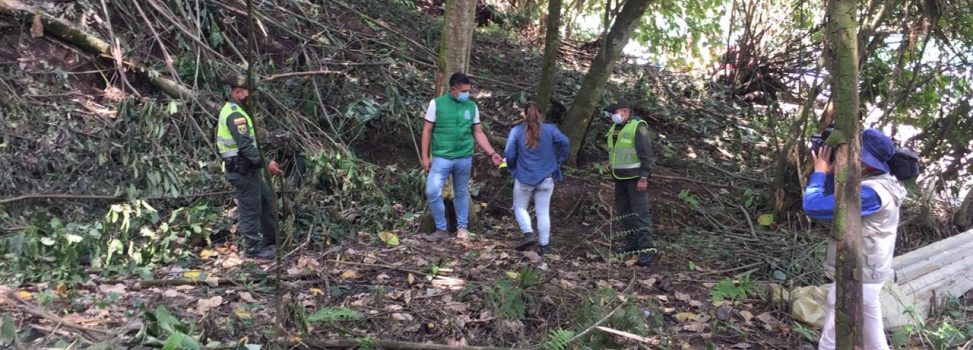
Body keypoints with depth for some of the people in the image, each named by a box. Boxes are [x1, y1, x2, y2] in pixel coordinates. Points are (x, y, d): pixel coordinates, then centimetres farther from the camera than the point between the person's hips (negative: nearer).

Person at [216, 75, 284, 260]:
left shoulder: (231, 111, 16)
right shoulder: (235, 114, -18)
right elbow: (245, 145, -27)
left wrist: (264, 160, 19)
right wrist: (266, 163, -30)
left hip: (246, 167, 11)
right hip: (242, 169, -11)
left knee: (266, 199, 18)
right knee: (251, 208, -2)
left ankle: (271, 240, 28)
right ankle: (253, 249, 9)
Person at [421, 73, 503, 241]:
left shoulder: (472, 106, 4)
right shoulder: (437, 103, -4)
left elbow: (478, 133, 10)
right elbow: (427, 131, 0)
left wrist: (492, 153, 1)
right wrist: (425, 156, -4)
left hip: (464, 158, 2)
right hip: (442, 157, -2)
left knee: (461, 193, 12)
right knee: (432, 192, -10)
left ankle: (462, 227, 27)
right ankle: (441, 229, 5)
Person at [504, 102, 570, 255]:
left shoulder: (516, 131, -5)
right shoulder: (549, 129, -1)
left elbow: (509, 154, -10)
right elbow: (565, 142, -13)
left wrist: (513, 168, 10)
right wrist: (557, 162, 0)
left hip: (524, 178, -2)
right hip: (546, 179, 2)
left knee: (520, 207, 16)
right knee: (543, 212, 8)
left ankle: (528, 233, -6)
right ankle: (544, 246, 9)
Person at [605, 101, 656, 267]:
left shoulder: (637, 127, -13)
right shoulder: (614, 128, 12)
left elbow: (646, 153, -17)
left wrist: (643, 177, -21)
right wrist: (611, 163, 10)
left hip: (635, 177, -8)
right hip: (620, 177, 9)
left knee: (640, 212, -10)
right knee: (623, 210, 13)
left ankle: (647, 248, -8)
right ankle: (633, 242, 24)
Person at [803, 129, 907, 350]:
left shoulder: (870, 192, -27)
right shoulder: (883, 184, 5)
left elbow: (814, 207, -29)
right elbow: (834, 200, 14)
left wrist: (820, 172, -14)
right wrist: (832, 172, 0)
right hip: (868, 275, 10)